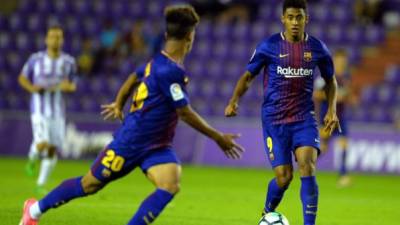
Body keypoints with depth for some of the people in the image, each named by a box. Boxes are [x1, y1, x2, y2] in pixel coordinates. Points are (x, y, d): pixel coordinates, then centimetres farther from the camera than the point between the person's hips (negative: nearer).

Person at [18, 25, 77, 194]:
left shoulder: (69, 62, 1)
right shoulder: (36, 59, -3)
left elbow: (73, 86, 12)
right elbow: (22, 78, 9)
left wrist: (68, 87, -13)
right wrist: (32, 88, -12)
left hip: (58, 111, 3)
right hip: (39, 109, -3)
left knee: (53, 149, 4)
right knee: (42, 143, -22)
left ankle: (41, 184, 20)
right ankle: (32, 158, 13)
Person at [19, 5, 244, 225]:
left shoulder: (160, 62, 3)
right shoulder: (169, 71, -26)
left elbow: (136, 76, 23)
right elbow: (186, 114, -23)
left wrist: (119, 104, 38)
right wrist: (218, 138, -14)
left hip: (157, 148, 8)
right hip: (130, 142, -8)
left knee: (171, 186, -18)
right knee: (89, 185, 8)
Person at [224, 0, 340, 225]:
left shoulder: (317, 48, 1)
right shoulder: (269, 46, -5)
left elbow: (331, 80, 16)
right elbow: (248, 76, 4)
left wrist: (332, 110, 3)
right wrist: (234, 101, -12)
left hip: (304, 118, 1)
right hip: (274, 119, -1)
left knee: (308, 168, -19)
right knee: (284, 177, -4)